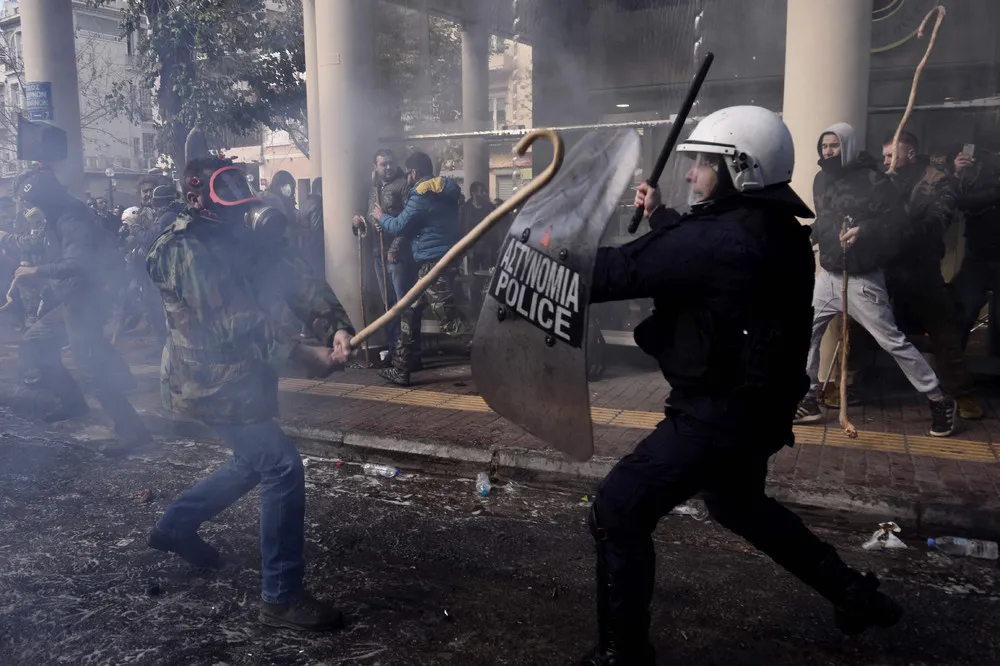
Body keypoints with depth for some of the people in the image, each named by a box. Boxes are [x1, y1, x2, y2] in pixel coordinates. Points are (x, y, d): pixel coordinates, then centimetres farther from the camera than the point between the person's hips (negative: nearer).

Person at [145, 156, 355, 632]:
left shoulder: (243, 240, 7)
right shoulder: (185, 251, -18)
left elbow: (300, 283, -5)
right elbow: (236, 325, -26)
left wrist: (338, 328, -22)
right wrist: (303, 355, -24)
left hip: (239, 376, 9)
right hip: (210, 383, -9)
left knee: (254, 462, 22)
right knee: (283, 468, -11)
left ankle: (175, 526, 41)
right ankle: (282, 598, -1)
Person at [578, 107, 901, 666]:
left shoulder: (724, 239, -24)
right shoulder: (772, 231, 5)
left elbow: (625, 271, -22)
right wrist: (661, 216, 21)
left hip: (719, 411, -10)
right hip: (756, 403, 10)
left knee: (618, 510, -5)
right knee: (741, 506, 32)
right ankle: (855, 595, 43)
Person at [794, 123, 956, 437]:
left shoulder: (872, 179, -13)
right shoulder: (821, 180, 8)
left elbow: (898, 221, -17)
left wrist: (865, 230, -31)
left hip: (862, 279, -7)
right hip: (828, 275, 7)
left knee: (893, 341, -1)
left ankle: (939, 401, 15)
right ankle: (808, 401, 19)